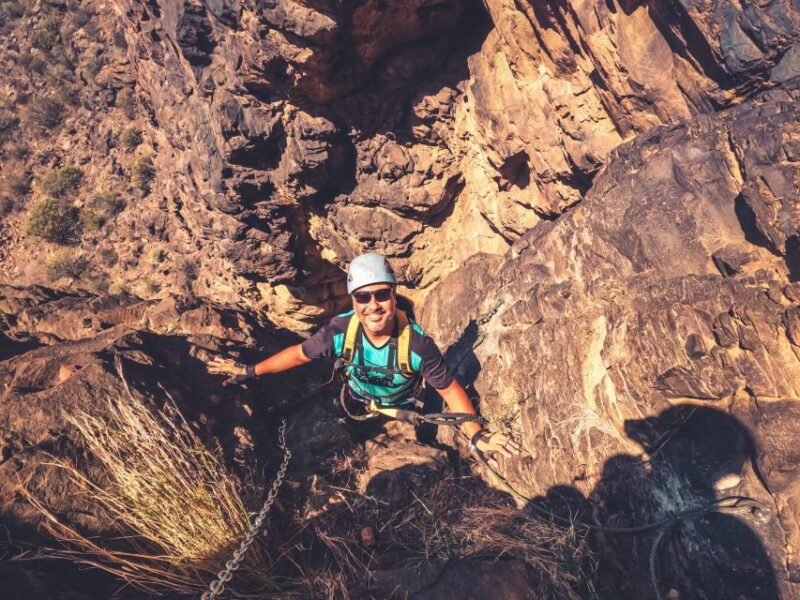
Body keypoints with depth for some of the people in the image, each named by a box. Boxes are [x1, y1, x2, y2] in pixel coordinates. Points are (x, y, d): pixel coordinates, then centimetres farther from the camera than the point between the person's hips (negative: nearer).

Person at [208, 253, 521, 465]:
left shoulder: (417, 344, -38)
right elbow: (300, 353, -13)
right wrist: (250, 371, -8)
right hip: (354, 406, 2)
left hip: (402, 413, -2)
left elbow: (451, 390, -26)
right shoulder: (339, 330, -32)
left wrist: (476, 435, -37)